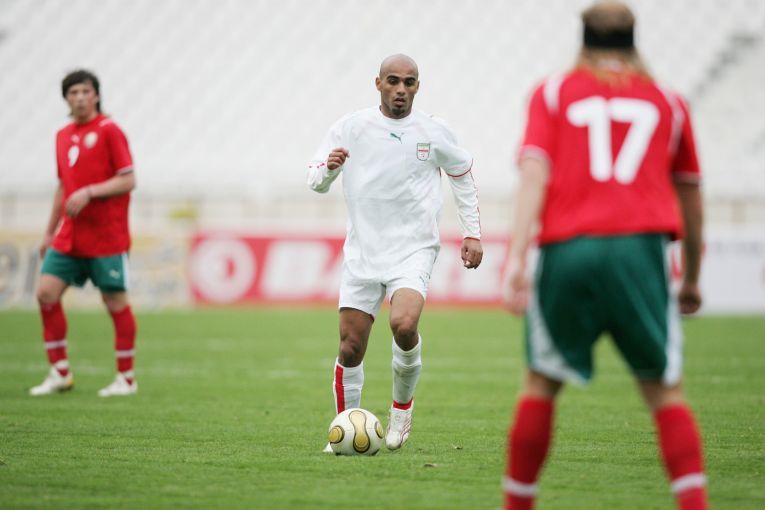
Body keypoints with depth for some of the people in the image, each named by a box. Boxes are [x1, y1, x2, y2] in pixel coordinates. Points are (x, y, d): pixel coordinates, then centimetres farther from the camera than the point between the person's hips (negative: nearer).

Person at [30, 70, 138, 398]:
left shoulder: (109, 131, -6)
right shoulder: (63, 136, 13)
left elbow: (128, 180, -11)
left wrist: (88, 193, -21)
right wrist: (50, 232, 21)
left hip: (106, 236, -6)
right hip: (69, 236, 6)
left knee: (116, 302, -2)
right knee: (46, 291, -3)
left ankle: (126, 378, 8)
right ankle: (59, 373, 6)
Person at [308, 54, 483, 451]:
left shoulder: (434, 132, 2)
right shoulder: (350, 127, 1)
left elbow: (462, 174, 17)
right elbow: (314, 181, 5)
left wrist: (472, 233, 13)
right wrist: (329, 167, -19)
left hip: (413, 250, -1)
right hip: (362, 251, 2)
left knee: (404, 325, -26)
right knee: (350, 348, -2)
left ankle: (402, 403, 0)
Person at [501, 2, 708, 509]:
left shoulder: (552, 93, 14)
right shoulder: (667, 101, 18)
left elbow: (534, 172, -2)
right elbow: (690, 198, 24)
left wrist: (516, 258, -9)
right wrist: (692, 278, 36)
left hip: (567, 251, 0)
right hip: (641, 249, 0)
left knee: (541, 384, 14)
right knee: (665, 391, 4)